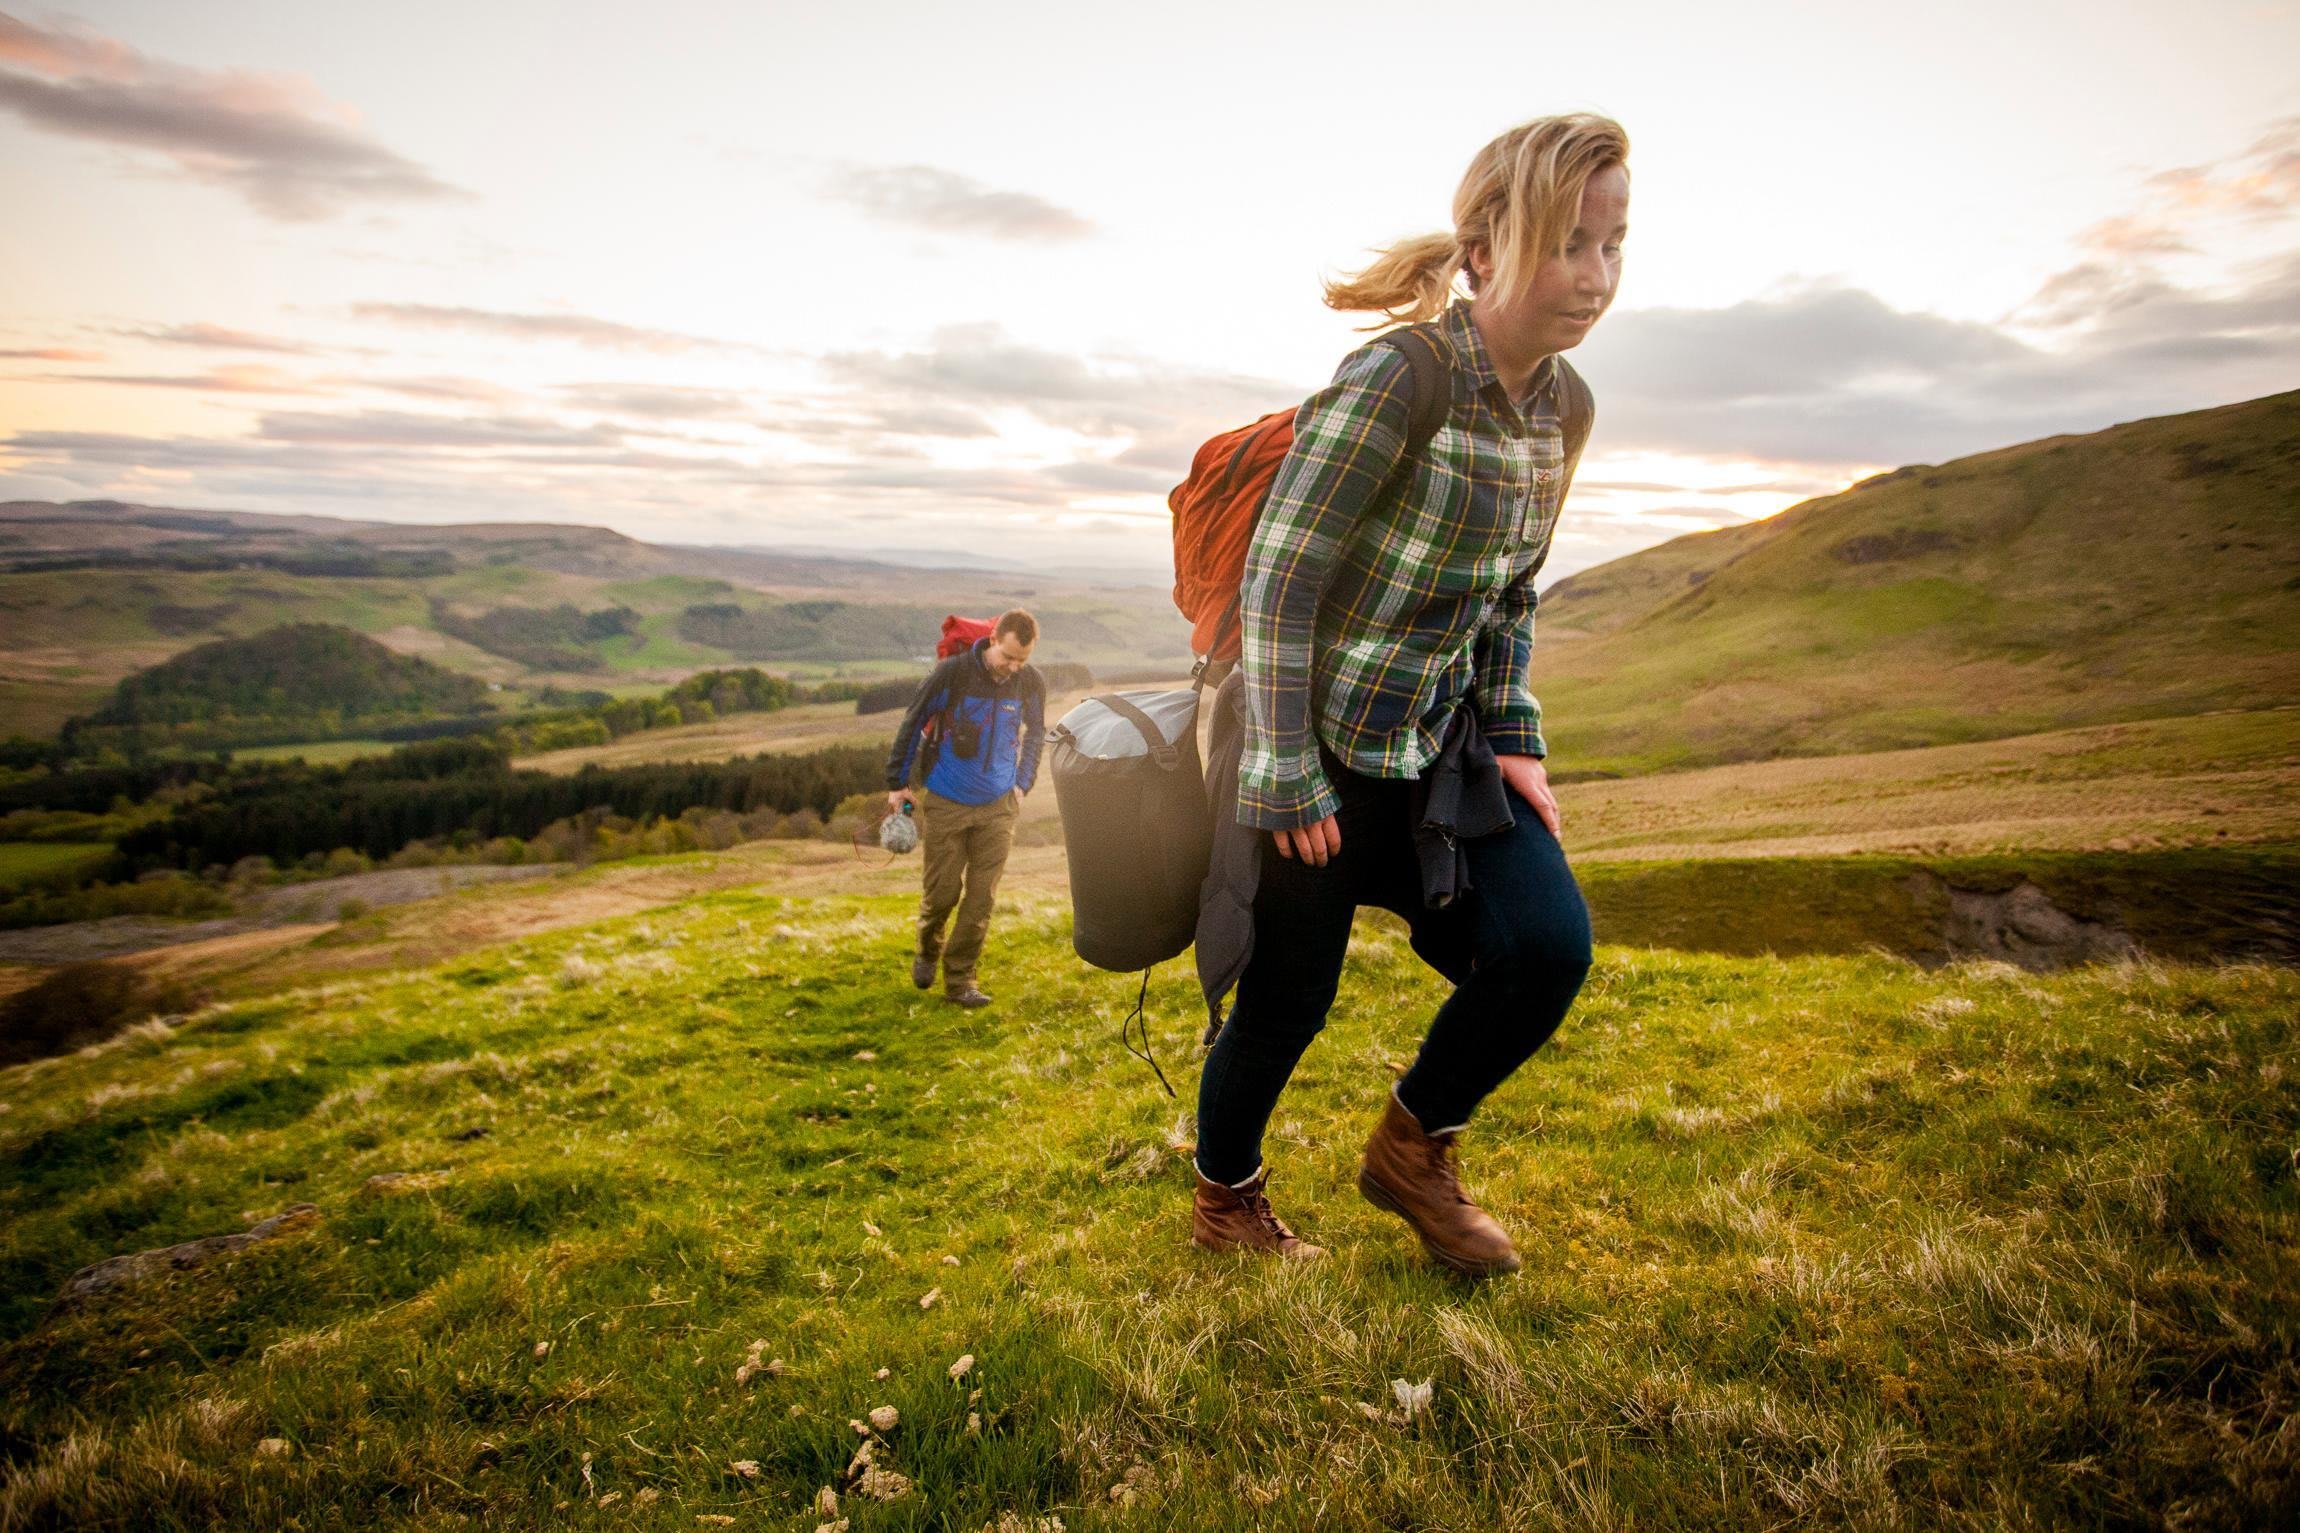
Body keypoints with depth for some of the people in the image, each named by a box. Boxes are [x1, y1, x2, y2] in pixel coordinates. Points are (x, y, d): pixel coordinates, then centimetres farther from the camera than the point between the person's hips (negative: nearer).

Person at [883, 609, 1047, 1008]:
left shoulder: (1032, 683, -5)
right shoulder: (952, 673, -16)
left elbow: (1036, 734, 15)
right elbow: (913, 724, -4)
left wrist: (1023, 784, 9)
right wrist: (897, 784, 0)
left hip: (998, 807, 2)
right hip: (946, 804, -2)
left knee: (981, 898, 1)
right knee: (942, 891, 4)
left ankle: (959, 979, 14)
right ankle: (927, 952, 34)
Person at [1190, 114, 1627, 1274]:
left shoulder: (1563, 405, 4)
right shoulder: (1393, 383, -20)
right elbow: (1276, 580, -19)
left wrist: (1514, 739, 6)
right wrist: (1286, 778, -18)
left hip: (1442, 739, 7)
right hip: (1321, 743, -7)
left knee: (1549, 943, -6)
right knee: (1289, 997, 5)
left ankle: (1411, 1152, 20)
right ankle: (1224, 1198, 34)